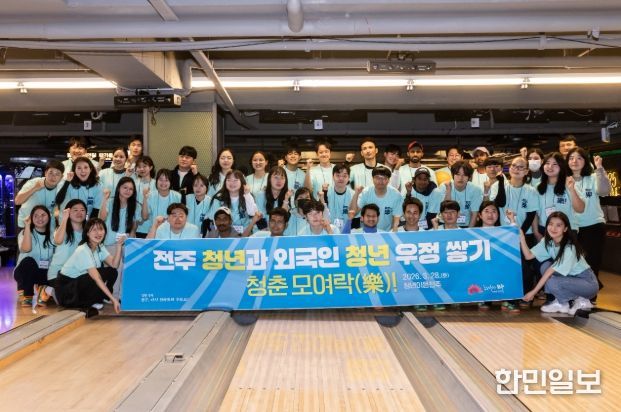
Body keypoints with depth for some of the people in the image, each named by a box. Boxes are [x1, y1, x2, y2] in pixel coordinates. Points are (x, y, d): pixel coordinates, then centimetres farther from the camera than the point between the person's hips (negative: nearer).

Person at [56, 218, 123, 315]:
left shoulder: (100, 248, -1)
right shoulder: (83, 251, -26)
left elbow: (114, 265, -16)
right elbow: (96, 278, -32)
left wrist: (119, 245, -25)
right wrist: (113, 298, -36)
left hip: (82, 281, 8)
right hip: (65, 286, -8)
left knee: (111, 272, -12)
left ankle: (91, 301, -5)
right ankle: (85, 304, -7)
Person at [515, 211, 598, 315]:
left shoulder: (569, 247, -26)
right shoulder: (547, 242, -4)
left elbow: (551, 271, -25)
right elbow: (529, 256, -12)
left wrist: (533, 292, -22)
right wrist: (522, 237, -26)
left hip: (588, 283, -8)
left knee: (551, 282, -29)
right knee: (545, 266, -11)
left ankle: (581, 301, -1)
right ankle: (562, 303, 0)